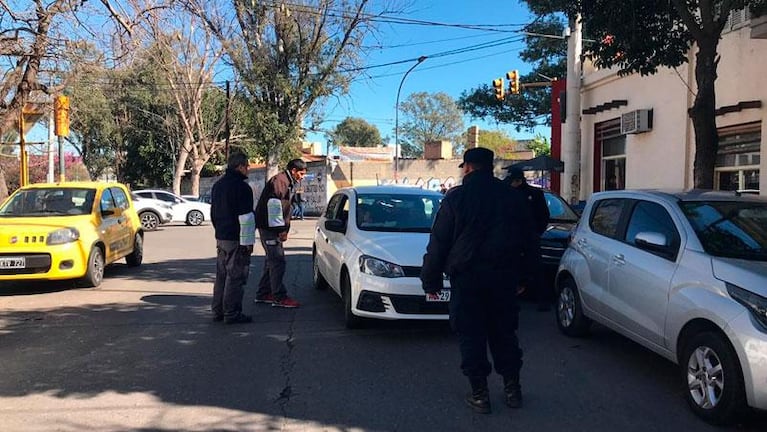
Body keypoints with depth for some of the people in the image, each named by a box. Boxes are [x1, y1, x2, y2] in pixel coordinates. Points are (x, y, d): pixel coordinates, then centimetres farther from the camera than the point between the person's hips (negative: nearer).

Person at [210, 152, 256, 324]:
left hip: (221, 238, 9)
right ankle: (232, 313, -2)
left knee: (221, 275, 15)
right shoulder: (241, 187, -14)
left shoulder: (218, 185, 16)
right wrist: (248, 241, -16)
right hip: (236, 240, -9)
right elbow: (246, 218, -19)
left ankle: (218, 311, 20)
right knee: (235, 277, -5)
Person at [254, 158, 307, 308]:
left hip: (275, 228, 11)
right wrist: (281, 229, -19)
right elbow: (273, 205, -21)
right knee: (278, 261, -9)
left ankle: (263, 294, 22)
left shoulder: (289, 183, 18)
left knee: (273, 261, 14)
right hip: (268, 227, -10)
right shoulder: (279, 181, -14)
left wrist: (284, 229, 13)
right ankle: (279, 298, -6)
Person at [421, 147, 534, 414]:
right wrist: (525, 277, 21)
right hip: (504, 278, 4)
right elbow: (526, 235, 12)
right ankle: (512, 389, 21)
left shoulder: (456, 197, -7)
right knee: (504, 332, 15)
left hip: (467, 279, -4)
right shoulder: (511, 196, 4)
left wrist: (431, 280, 1)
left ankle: (479, 394, 8)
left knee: (471, 336, 5)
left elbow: (438, 242, -7)